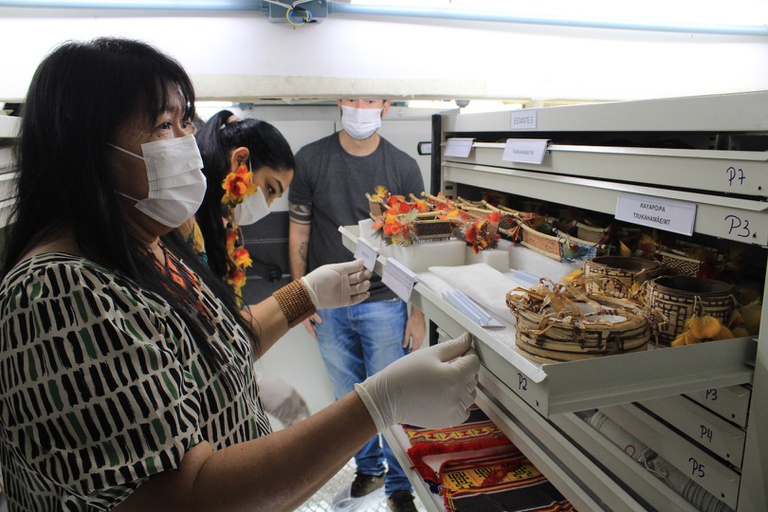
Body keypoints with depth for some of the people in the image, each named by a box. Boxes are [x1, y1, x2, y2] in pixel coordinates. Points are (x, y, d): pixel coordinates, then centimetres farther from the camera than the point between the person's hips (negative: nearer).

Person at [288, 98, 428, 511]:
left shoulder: (403, 168, -4)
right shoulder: (310, 160, -2)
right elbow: (299, 232, 4)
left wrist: (419, 311, -4)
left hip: (384, 303, -1)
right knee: (349, 395, 16)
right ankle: (369, 467, 40)